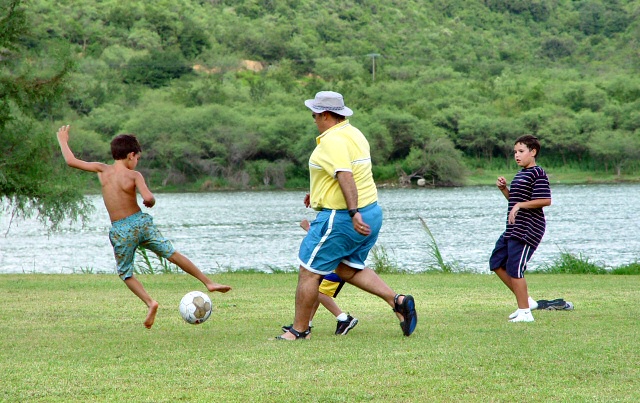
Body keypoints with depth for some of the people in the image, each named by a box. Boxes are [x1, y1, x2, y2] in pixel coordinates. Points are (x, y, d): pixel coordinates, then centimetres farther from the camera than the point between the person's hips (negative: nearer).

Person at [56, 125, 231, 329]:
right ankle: (208, 282, 17)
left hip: (120, 231, 0)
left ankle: (150, 302, -5)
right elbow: (148, 198, -25)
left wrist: (63, 141, 17)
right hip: (141, 222, 0)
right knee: (173, 254, 12)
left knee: (126, 273, 14)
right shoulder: (134, 175, -9)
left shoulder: (102, 170, -3)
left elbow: (71, 161, 2)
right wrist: (151, 202, -1)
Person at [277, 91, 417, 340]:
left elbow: (346, 176, -30)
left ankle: (299, 330, 8)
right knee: (348, 269, 20)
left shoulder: (332, 140, -17)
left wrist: (353, 213, -37)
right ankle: (397, 301, 6)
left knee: (309, 271, 1)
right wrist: (319, 193, 35)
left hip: (341, 218, -10)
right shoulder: (354, 134, 13)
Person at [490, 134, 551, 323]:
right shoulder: (520, 174, 18)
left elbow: (545, 200, -21)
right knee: (496, 263, 12)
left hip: (528, 229, -11)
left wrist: (520, 205, -22)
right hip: (513, 229, 11)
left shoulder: (537, 174, -13)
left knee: (514, 269, -10)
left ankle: (524, 312, -1)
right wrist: (504, 189, 9)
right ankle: (526, 300, 19)